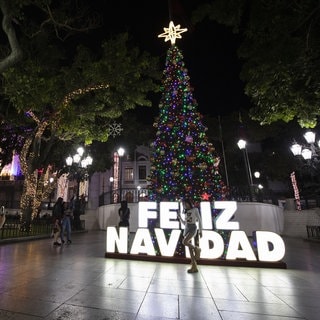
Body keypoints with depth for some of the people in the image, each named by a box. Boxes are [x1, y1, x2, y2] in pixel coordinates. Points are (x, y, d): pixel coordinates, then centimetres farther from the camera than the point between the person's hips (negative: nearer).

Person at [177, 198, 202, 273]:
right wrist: (180, 217, 6)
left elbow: (199, 220, -3)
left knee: (184, 242, -28)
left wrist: (200, 231, -9)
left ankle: (196, 249, -4)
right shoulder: (186, 212, 19)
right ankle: (194, 267, 7)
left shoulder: (195, 209, 1)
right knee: (190, 248, 2)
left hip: (193, 229, -7)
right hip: (186, 229, 7)